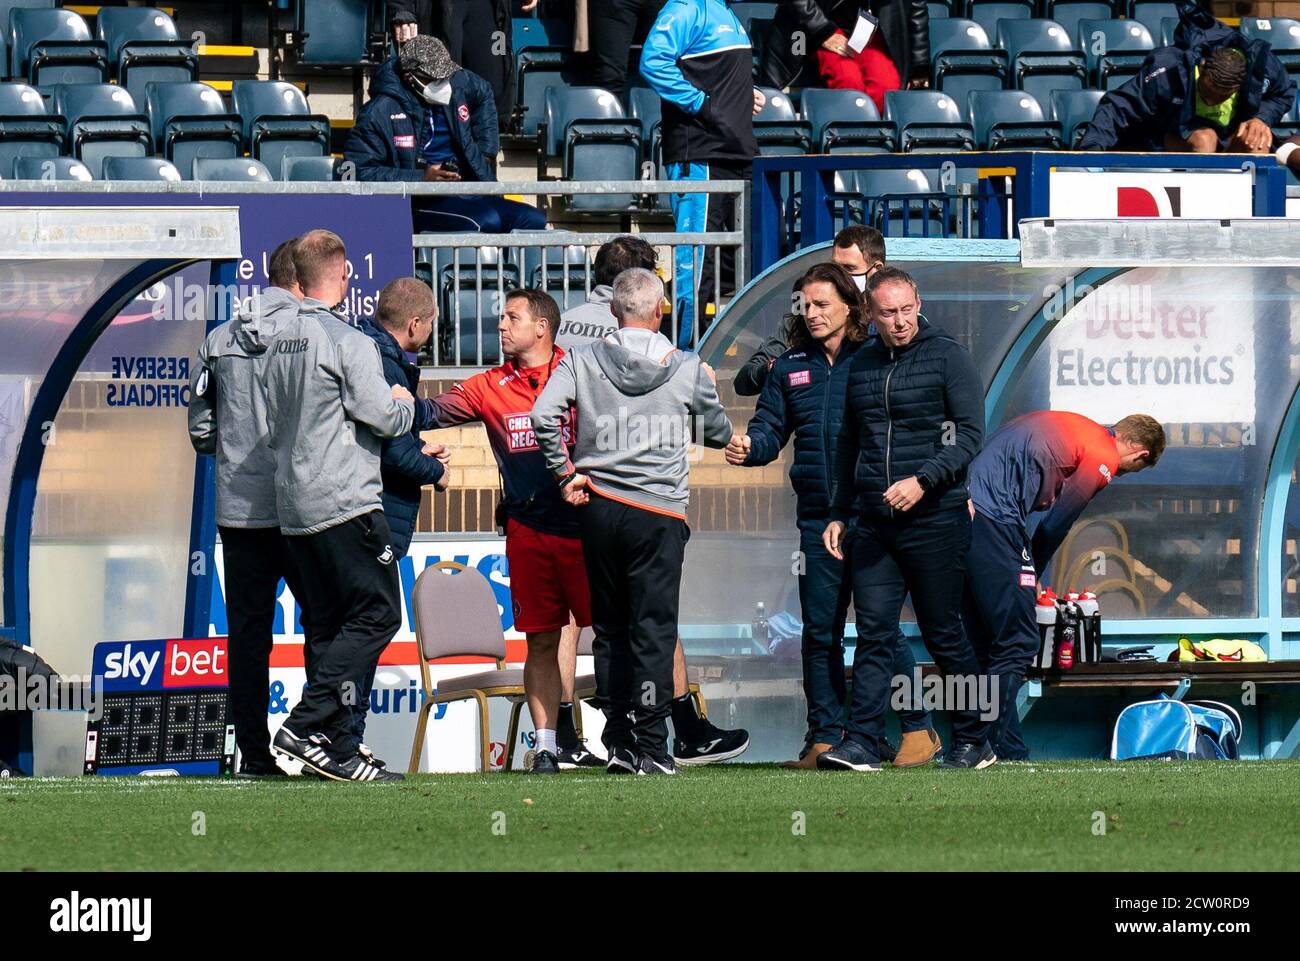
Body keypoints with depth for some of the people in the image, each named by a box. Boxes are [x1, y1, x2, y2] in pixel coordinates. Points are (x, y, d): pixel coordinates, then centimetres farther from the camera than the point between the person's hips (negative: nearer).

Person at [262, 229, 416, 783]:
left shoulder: (279, 346, 13)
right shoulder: (347, 342, -12)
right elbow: (385, 419, -13)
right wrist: (405, 403, 10)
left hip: (294, 505, 8)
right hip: (346, 503, -8)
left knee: (331, 624, 10)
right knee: (377, 614, -6)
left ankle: (338, 746, 6)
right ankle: (307, 725, -17)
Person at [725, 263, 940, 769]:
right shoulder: (790, 368, 13)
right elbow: (770, 429, 12)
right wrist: (748, 447, -11)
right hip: (818, 519, 4)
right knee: (820, 631, 4)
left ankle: (917, 728, 7)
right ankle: (825, 736, 11)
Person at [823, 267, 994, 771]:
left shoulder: (947, 356, -2)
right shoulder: (861, 365, 15)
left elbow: (971, 432, -8)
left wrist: (923, 480, -19)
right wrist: (838, 514, 18)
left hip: (935, 518, -5)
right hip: (874, 523, 5)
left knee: (944, 635, 1)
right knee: (873, 633, -3)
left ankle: (972, 742, 13)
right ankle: (860, 744, -8)